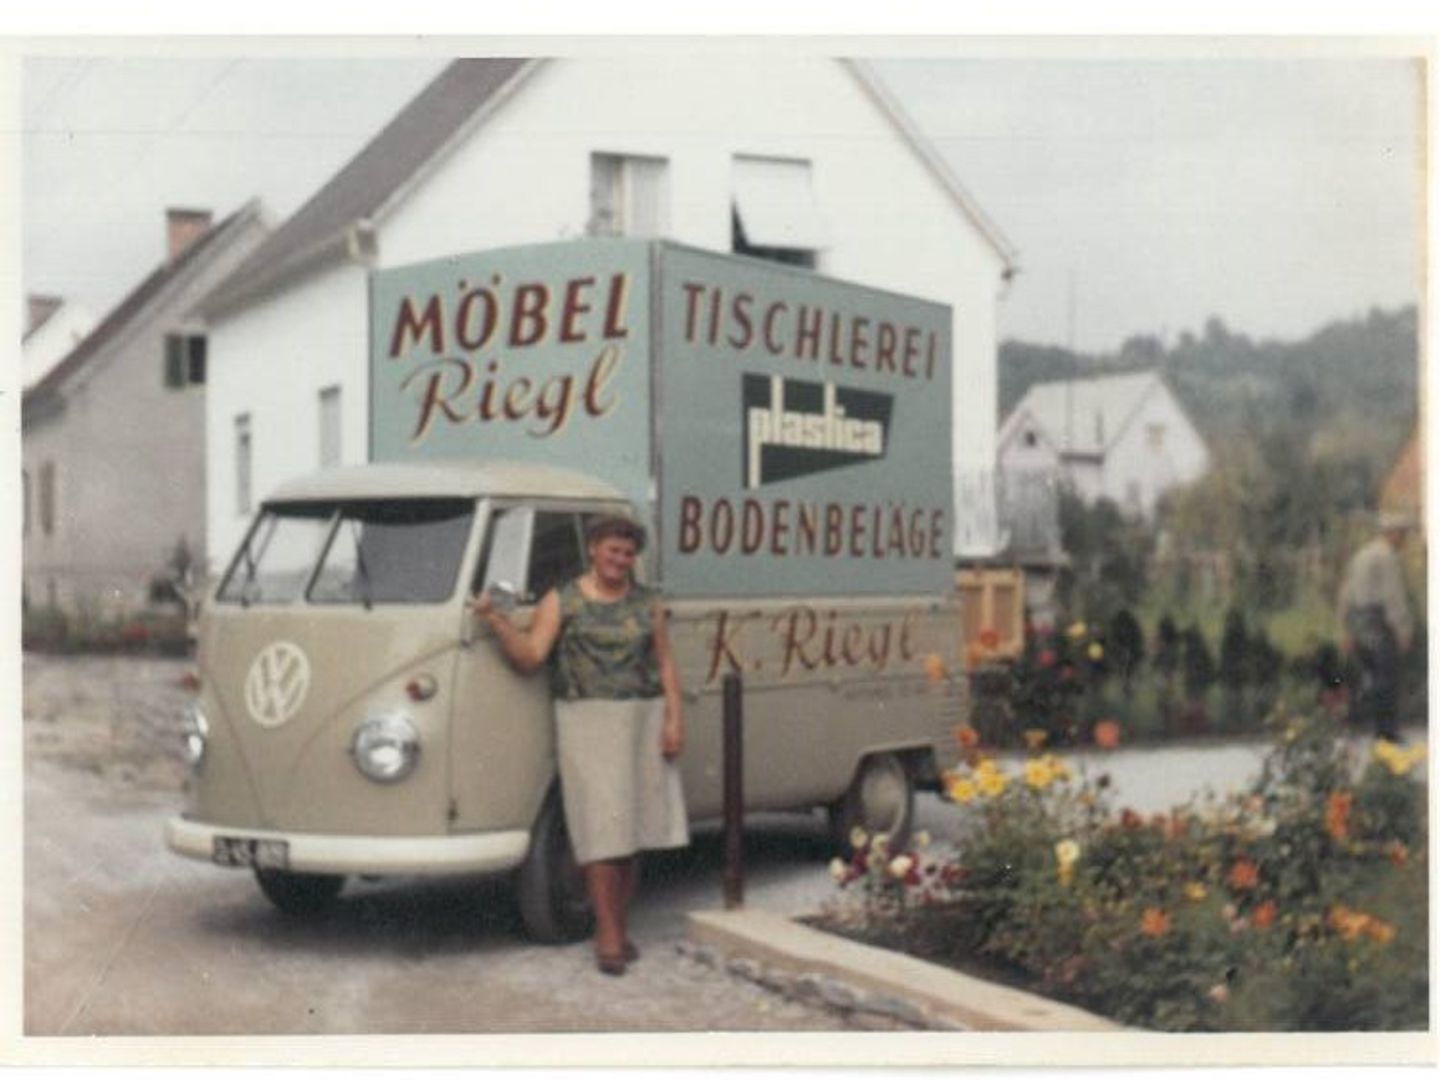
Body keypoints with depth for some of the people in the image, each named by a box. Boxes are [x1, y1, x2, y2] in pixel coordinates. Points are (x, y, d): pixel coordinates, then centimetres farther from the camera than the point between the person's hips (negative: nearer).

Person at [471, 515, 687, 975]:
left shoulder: (647, 603, 12)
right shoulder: (561, 601, 3)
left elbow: (665, 665, 10)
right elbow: (529, 656, -6)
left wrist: (674, 720, 0)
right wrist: (496, 620, -20)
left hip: (643, 722, 4)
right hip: (586, 722, -3)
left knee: (633, 830, 5)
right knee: (602, 829, -8)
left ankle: (618, 925, 17)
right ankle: (608, 936, -4)